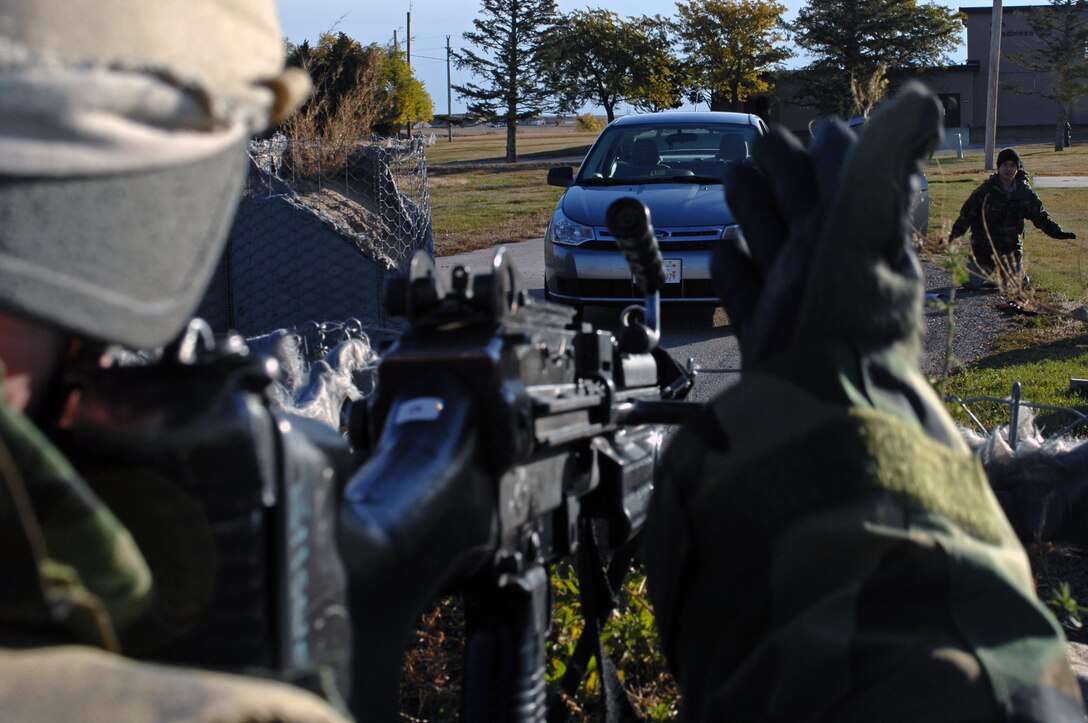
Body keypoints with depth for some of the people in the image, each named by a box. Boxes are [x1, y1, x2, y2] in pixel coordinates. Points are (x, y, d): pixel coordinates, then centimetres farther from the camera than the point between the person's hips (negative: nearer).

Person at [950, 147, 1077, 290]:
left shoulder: (1025, 194, -1)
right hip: (983, 246, -2)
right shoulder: (986, 190, -9)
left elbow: (1040, 216, 9)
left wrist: (1057, 232, -1)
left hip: (1011, 248, 2)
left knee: (1018, 284, -2)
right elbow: (967, 214, -7)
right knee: (973, 283, -8)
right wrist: (954, 234, -18)